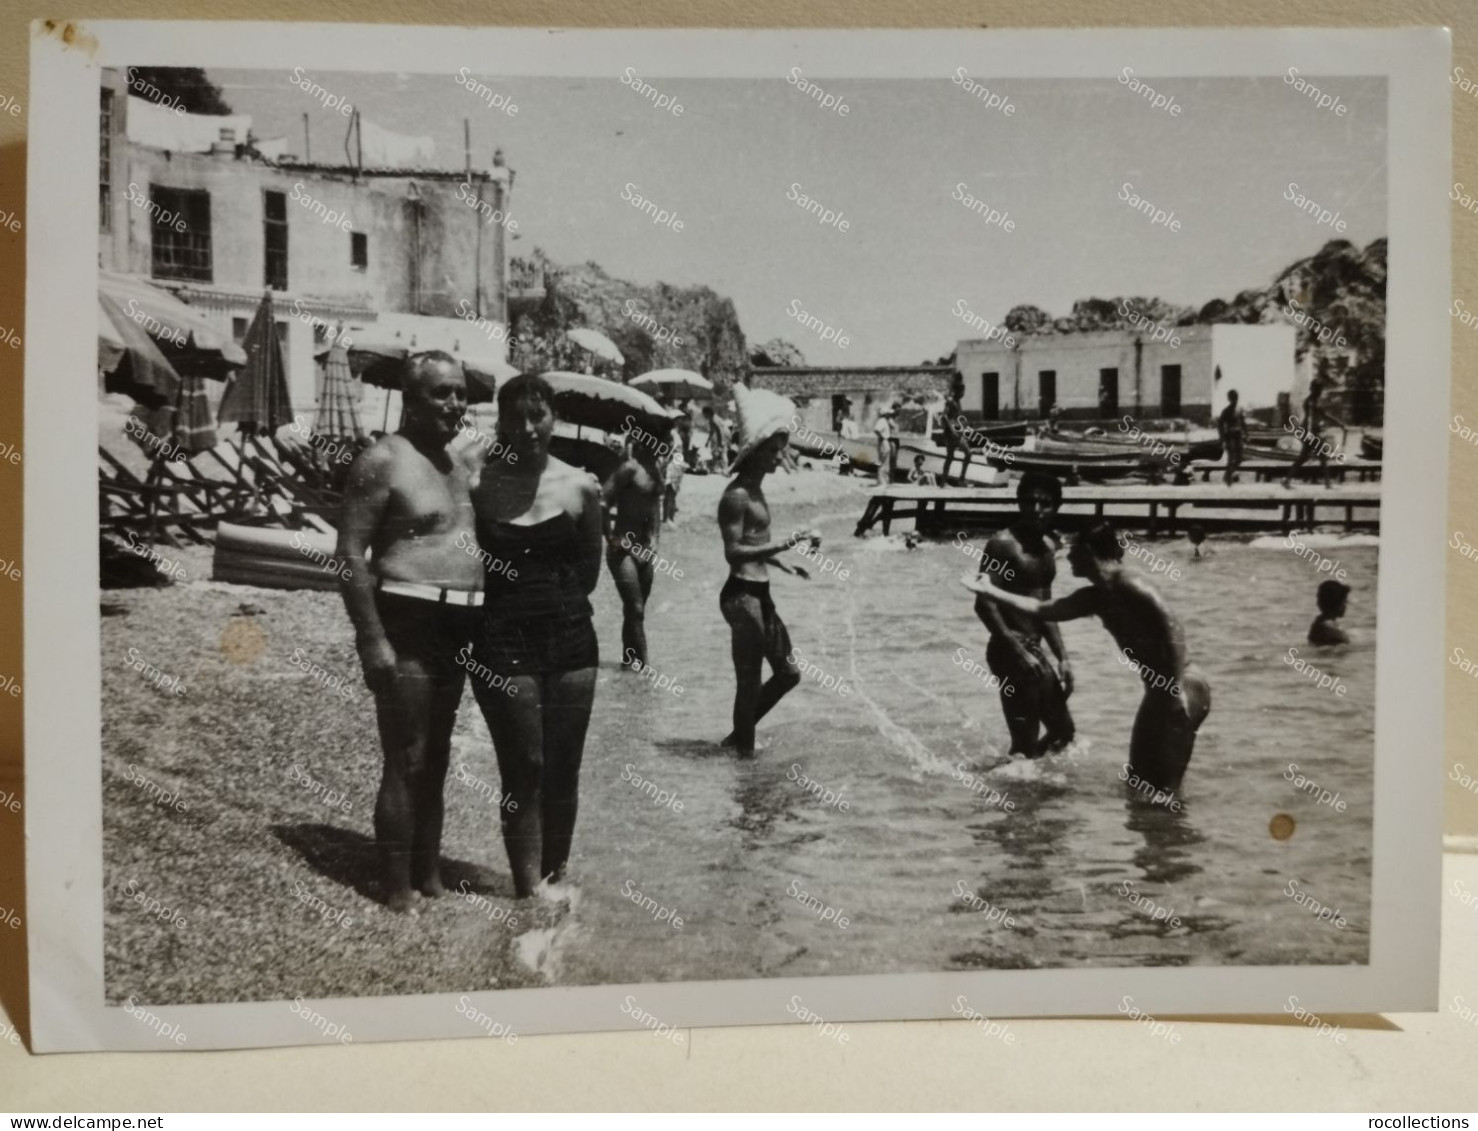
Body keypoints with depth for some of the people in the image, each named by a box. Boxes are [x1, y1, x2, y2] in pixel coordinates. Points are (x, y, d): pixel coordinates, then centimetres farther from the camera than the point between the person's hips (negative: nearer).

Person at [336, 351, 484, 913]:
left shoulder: (463, 465, 15)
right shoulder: (382, 461, -8)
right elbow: (350, 554, -13)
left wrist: (482, 624, 16)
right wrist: (372, 639, -19)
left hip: (457, 627, 8)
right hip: (406, 622, -8)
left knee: (437, 755, 14)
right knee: (406, 762, -4)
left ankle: (429, 877, 26)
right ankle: (398, 892, 6)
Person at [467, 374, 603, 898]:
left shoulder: (580, 487, 2)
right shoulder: (478, 486, -4)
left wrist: (556, 600, 8)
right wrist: (516, 599, 0)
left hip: (570, 638, 2)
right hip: (504, 642, -2)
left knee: (563, 771, 9)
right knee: (524, 772, 0)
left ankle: (554, 880, 25)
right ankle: (530, 890, 9)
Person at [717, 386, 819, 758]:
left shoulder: (756, 490, 14)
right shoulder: (737, 495, -16)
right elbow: (734, 552, -24)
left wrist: (782, 564, 20)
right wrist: (785, 544, -30)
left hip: (760, 595, 10)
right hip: (742, 596, -10)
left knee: (788, 673, 16)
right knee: (750, 682, 0)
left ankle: (739, 735, 28)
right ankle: (744, 748, 14)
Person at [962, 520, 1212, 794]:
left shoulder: (1127, 585, -16)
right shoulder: (1095, 597, 10)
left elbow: (1173, 629, -22)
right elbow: (1042, 609, 17)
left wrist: (1177, 688, -23)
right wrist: (988, 591, 18)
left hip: (1183, 689, -9)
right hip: (1160, 688, 9)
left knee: (1160, 784, -6)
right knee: (1142, 774, 14)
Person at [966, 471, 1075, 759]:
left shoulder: (1049, 546, 12)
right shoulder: (1003, 543, -13)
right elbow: (984, 604, -19)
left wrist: (1062, 657, 17)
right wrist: (1019, 652, -22)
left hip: (1036, 650, 9)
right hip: (1011, 651, -9)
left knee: (1062, 731, 17)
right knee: (1026, 743, -8)